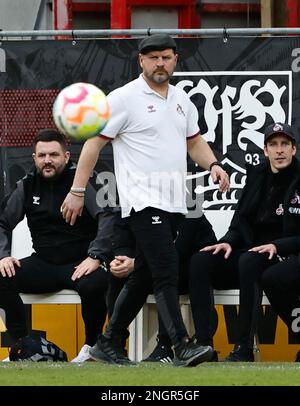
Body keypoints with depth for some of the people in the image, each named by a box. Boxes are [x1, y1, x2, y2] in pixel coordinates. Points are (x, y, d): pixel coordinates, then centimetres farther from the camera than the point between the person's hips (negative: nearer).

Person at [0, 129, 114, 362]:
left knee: (93, 285, -38)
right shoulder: (27, 186, 9)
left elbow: (108, 216, -18)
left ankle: (92, 345, -11)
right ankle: (22, 344, -11)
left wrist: (95, 257, -27)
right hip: (43, 264, 4)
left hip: (80, 264, -4)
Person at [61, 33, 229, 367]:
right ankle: (182, 348, -23)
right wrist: (77, 192, -9)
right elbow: (94, 143, -6)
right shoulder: (125, 98, -6)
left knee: (143, 277, 10)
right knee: (166, 272, -17)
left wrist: (213, 165, 4)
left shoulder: (181, 99, 15)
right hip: (143, 200, -8)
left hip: (174, 202, 8)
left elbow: (194, 141, 26)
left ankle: (106, 344, 19)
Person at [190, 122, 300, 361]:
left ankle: (244, 348, -38)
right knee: (201, 261, -19)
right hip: (251, 250, 6)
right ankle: (204, 345, -27)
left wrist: (277, 246, -21)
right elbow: (240, 223, 14)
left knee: (248, 261, -38)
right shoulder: (256, 176, 14)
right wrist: (229, 242, -6)